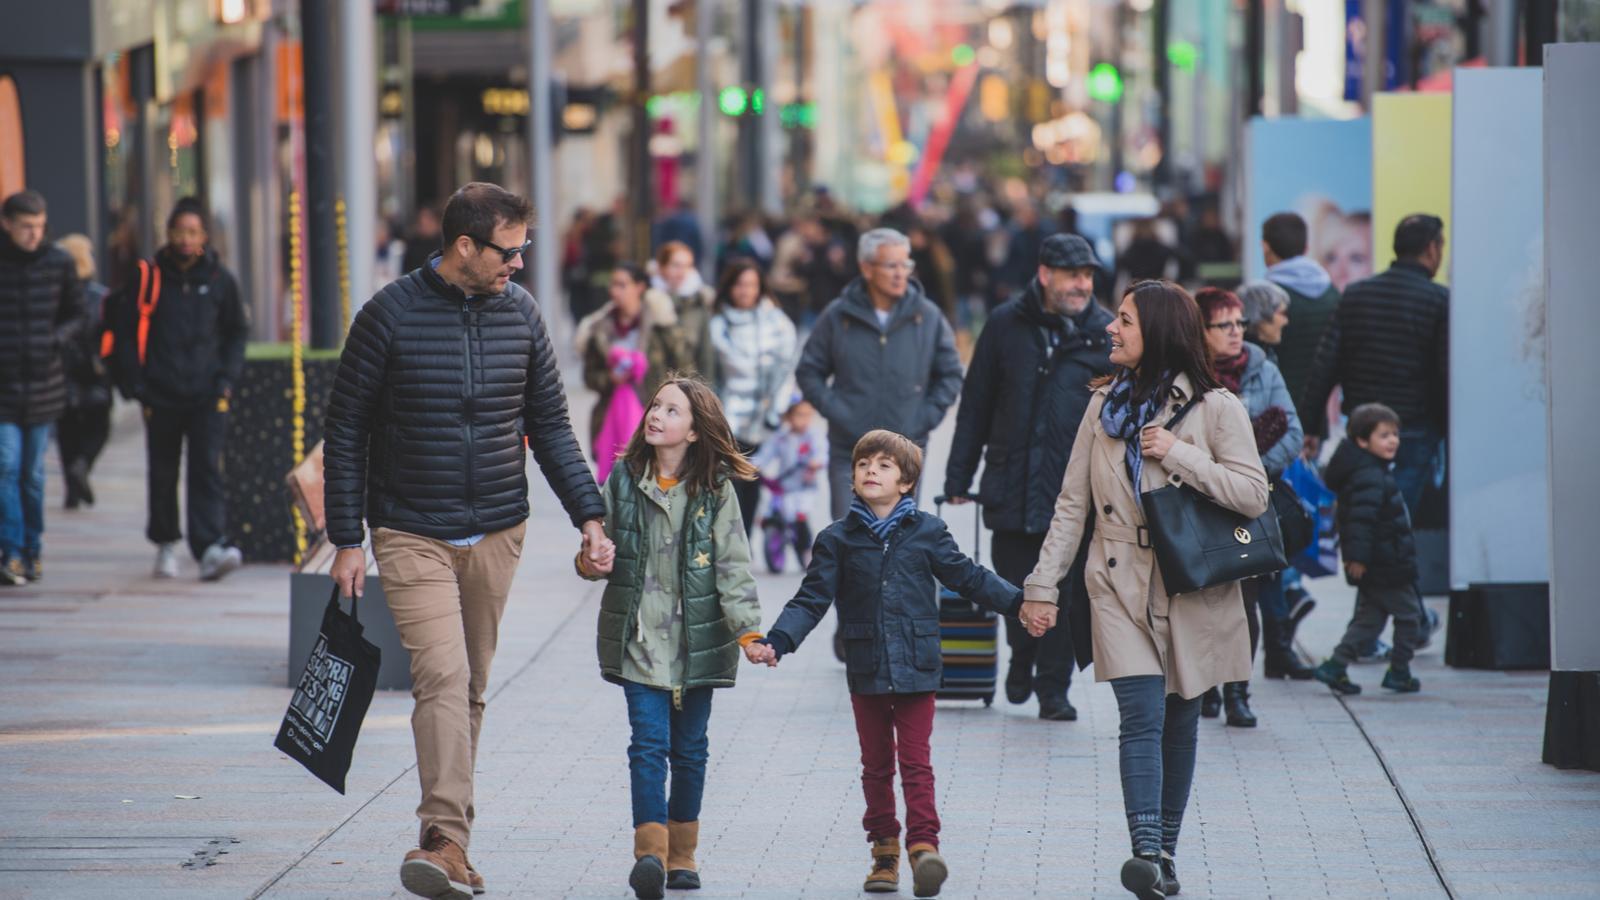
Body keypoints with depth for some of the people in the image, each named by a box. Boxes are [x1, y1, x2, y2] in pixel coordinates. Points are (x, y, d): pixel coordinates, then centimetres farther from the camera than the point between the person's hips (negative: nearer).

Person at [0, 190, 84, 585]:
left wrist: (57, 338, -10)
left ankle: (32, 549, 21)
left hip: (43, 383, 2)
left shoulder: (59, 263, 1)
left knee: (33, 472, 10)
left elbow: (77, 316, 10)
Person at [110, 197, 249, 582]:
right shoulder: (148, 277, 0)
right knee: (162, 474, 10)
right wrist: (134, 381, -3)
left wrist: (227, 377, 3)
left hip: (207, 395, 0)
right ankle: (165, 545, 27)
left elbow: (238, 331, 14)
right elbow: (126, 330, 5)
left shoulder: (219, 279, 4)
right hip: (161, 395, 0)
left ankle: (210, 549, -20)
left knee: (208, 470, -12)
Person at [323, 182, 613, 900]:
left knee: (470, 688, 9)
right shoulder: (391, 315, -9)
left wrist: (588, 516, 1)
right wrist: (346, 541, -6)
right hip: (412, 535, -4)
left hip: (497, 533, 4)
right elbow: (345, 432, -3)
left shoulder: (520, 313, 4)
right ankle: (447, 840, -25)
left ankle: (446, 842, 18)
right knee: (442, 678, -19)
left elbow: (550, 426, 12)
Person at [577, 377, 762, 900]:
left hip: (696, 638, 0)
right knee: (649, 742, -11)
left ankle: (682, 853, 20)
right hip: (638, 635, 0)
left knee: (689, 748, 9)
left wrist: (748, 629, -12)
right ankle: (650, 851, -20)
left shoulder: (715, 490, -2)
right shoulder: (624, 481, 3)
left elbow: (732, 566, -3)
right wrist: (590, 561, -11)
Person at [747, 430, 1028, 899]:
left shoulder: (927, 532, 2)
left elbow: (969, 578, 11)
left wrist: (1020, 602, 5)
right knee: (876, 764, 9)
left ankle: (923, 843, -9)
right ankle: (884, 850, 16)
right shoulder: (838, 539, 3)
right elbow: (811, 600, 2)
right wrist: (775, 642, -11)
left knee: (916, 761, -5)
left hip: (916, 668, -1)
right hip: (866, 670, 2)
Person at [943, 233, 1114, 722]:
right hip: (1013, 486, 1)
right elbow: (976, 405, 9)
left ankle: (1053, 687, 12)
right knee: (1016, 585, 6)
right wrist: (958, 477, 7)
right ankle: (1022, 661, 32)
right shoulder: (1006, 325, 4)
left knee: (1065, 592, 0)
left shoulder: (1107, 334, 2)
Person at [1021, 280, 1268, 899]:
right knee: (1142, 716, -13)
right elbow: (1072, 504, 10)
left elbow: (1253, 494, -10)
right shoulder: (1104, 406, 8)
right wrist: (1043, 585, 5)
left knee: (1180, 721, 7)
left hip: (1192, 591, -1)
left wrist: (1177, 454, -16)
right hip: (1121, 588, 1)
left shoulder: (1215, 407, -2)